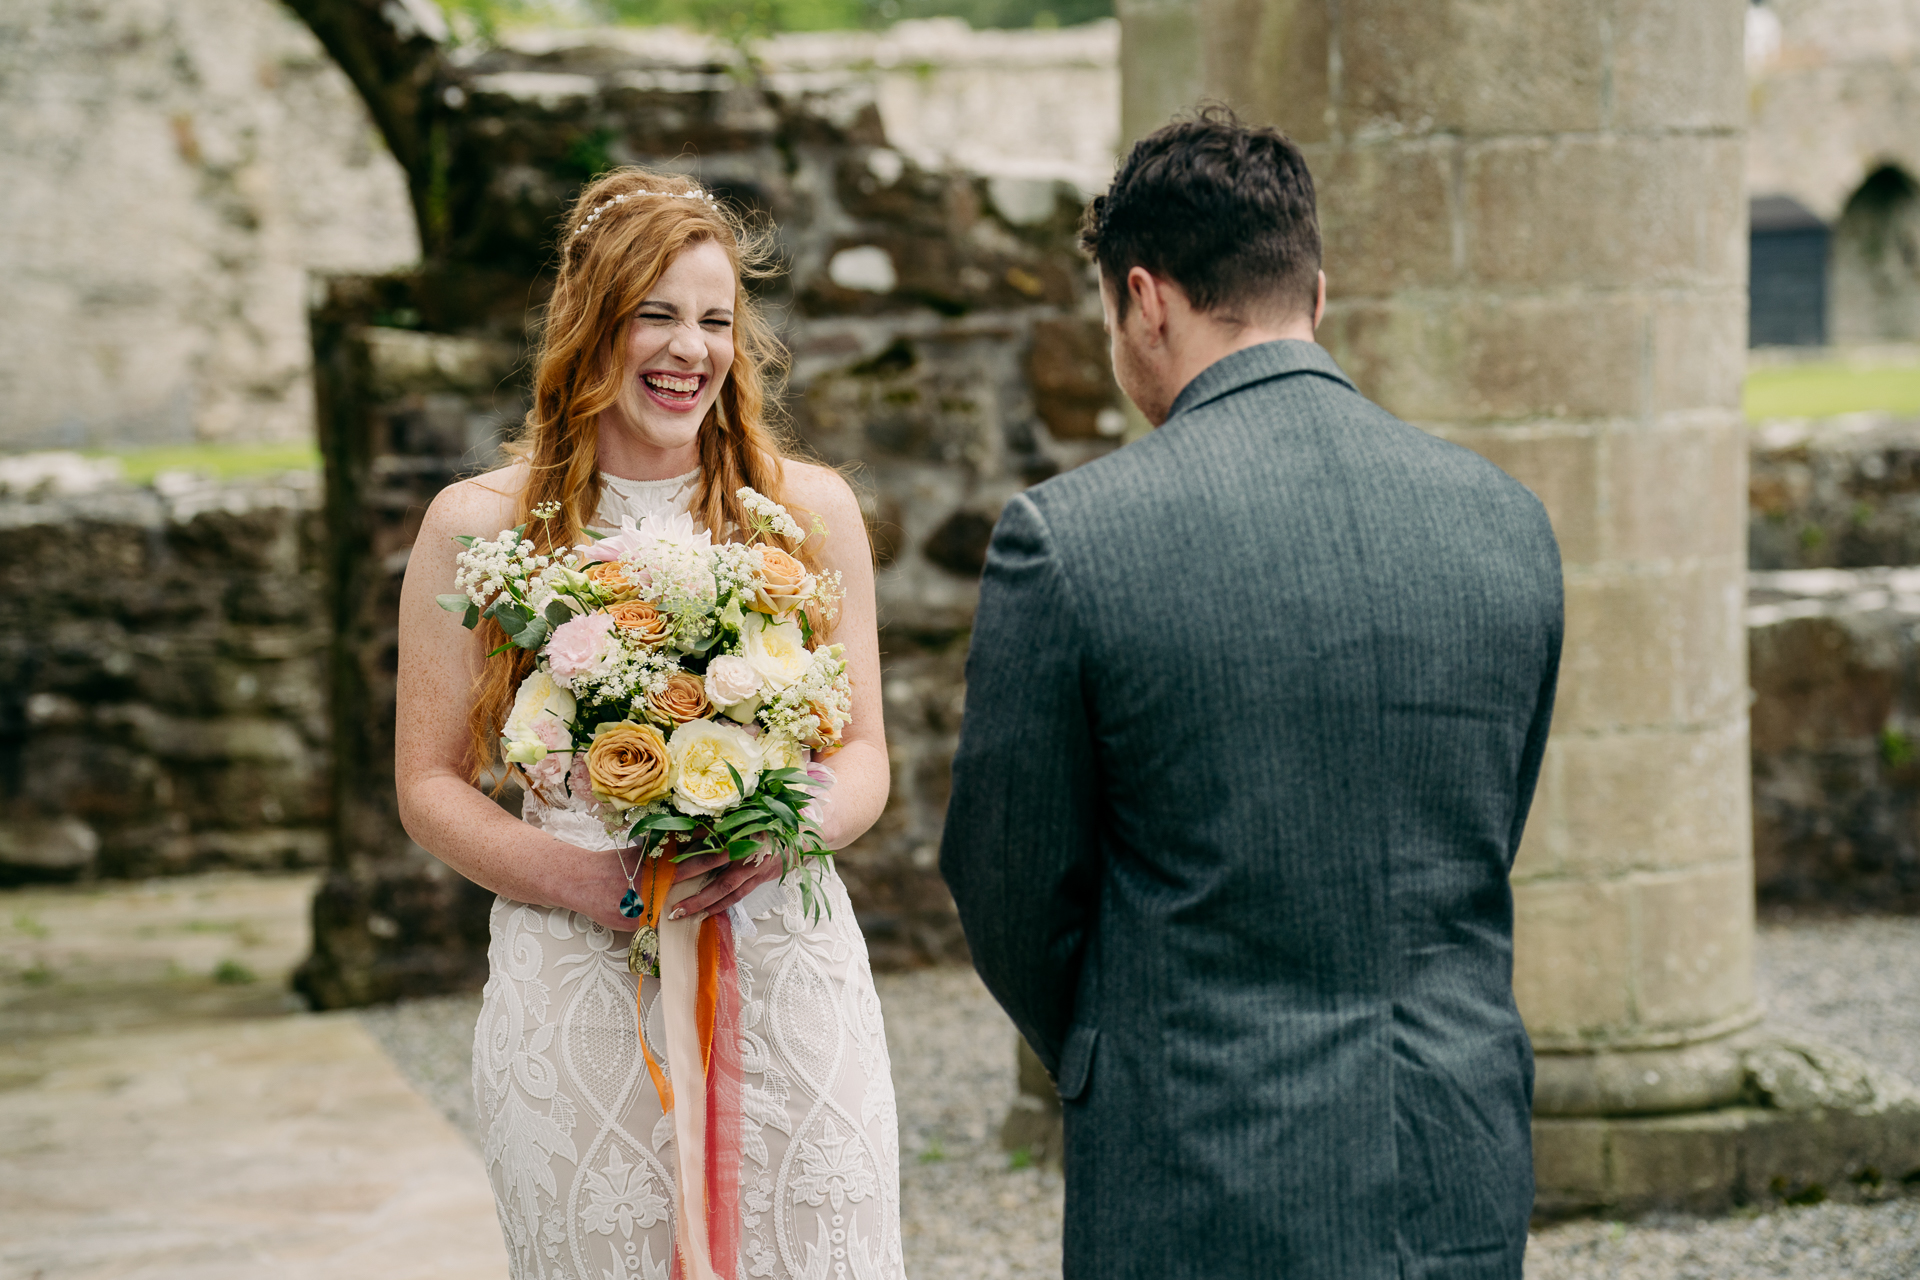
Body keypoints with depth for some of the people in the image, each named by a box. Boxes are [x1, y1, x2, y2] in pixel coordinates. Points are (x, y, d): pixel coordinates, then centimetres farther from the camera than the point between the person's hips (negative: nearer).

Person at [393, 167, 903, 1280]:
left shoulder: (810, 509, 7)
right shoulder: (478, 526, 3)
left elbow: (864, 755, 8)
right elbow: (430, 783, 4)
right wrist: (576, 877, -13)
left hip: (785, 974, 1)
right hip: (573, 989, -1)